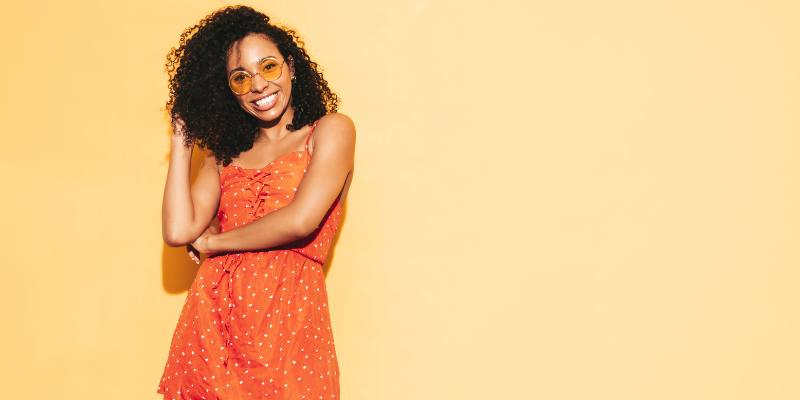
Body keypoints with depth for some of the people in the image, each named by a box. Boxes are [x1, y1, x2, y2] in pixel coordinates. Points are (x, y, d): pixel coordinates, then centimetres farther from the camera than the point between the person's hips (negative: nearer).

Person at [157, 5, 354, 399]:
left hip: (287, 320, -4)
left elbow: (300, 220, -14)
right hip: (211, 318, 4)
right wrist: (182, 140, 9)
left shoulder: (331, 130, 0)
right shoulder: (225, 152, 14)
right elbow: (178, 231, 0)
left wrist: (213, 241, 0)